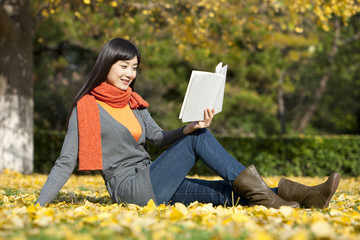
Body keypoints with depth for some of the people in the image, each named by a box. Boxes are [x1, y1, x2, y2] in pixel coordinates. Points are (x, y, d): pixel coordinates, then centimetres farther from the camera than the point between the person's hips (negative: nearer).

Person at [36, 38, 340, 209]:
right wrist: (40, 205, -15)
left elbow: (159, 137, 14)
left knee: (227, 193, -6)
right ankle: (256, 189, -14)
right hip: (131, 187, -7)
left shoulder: (133, 103, 15)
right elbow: (66, 162, -7)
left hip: (150, 183, 7)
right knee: (199, 139, -14)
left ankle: (303, 197, -13)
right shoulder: (86, 107, -7)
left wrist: (190, 127, -5)